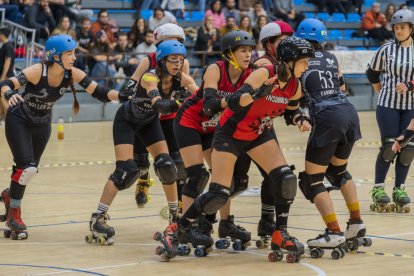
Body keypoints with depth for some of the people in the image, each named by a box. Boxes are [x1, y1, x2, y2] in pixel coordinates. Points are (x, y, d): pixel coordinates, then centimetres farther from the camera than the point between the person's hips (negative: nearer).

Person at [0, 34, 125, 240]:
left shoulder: (72, 74, -18)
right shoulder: (37, 71, -31)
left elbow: (100, 93, -21)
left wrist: (124, 96, -37)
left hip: (42, 124, 5)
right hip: (19, 121, -5)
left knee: (30, 169, 12)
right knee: (27, 168, -18)